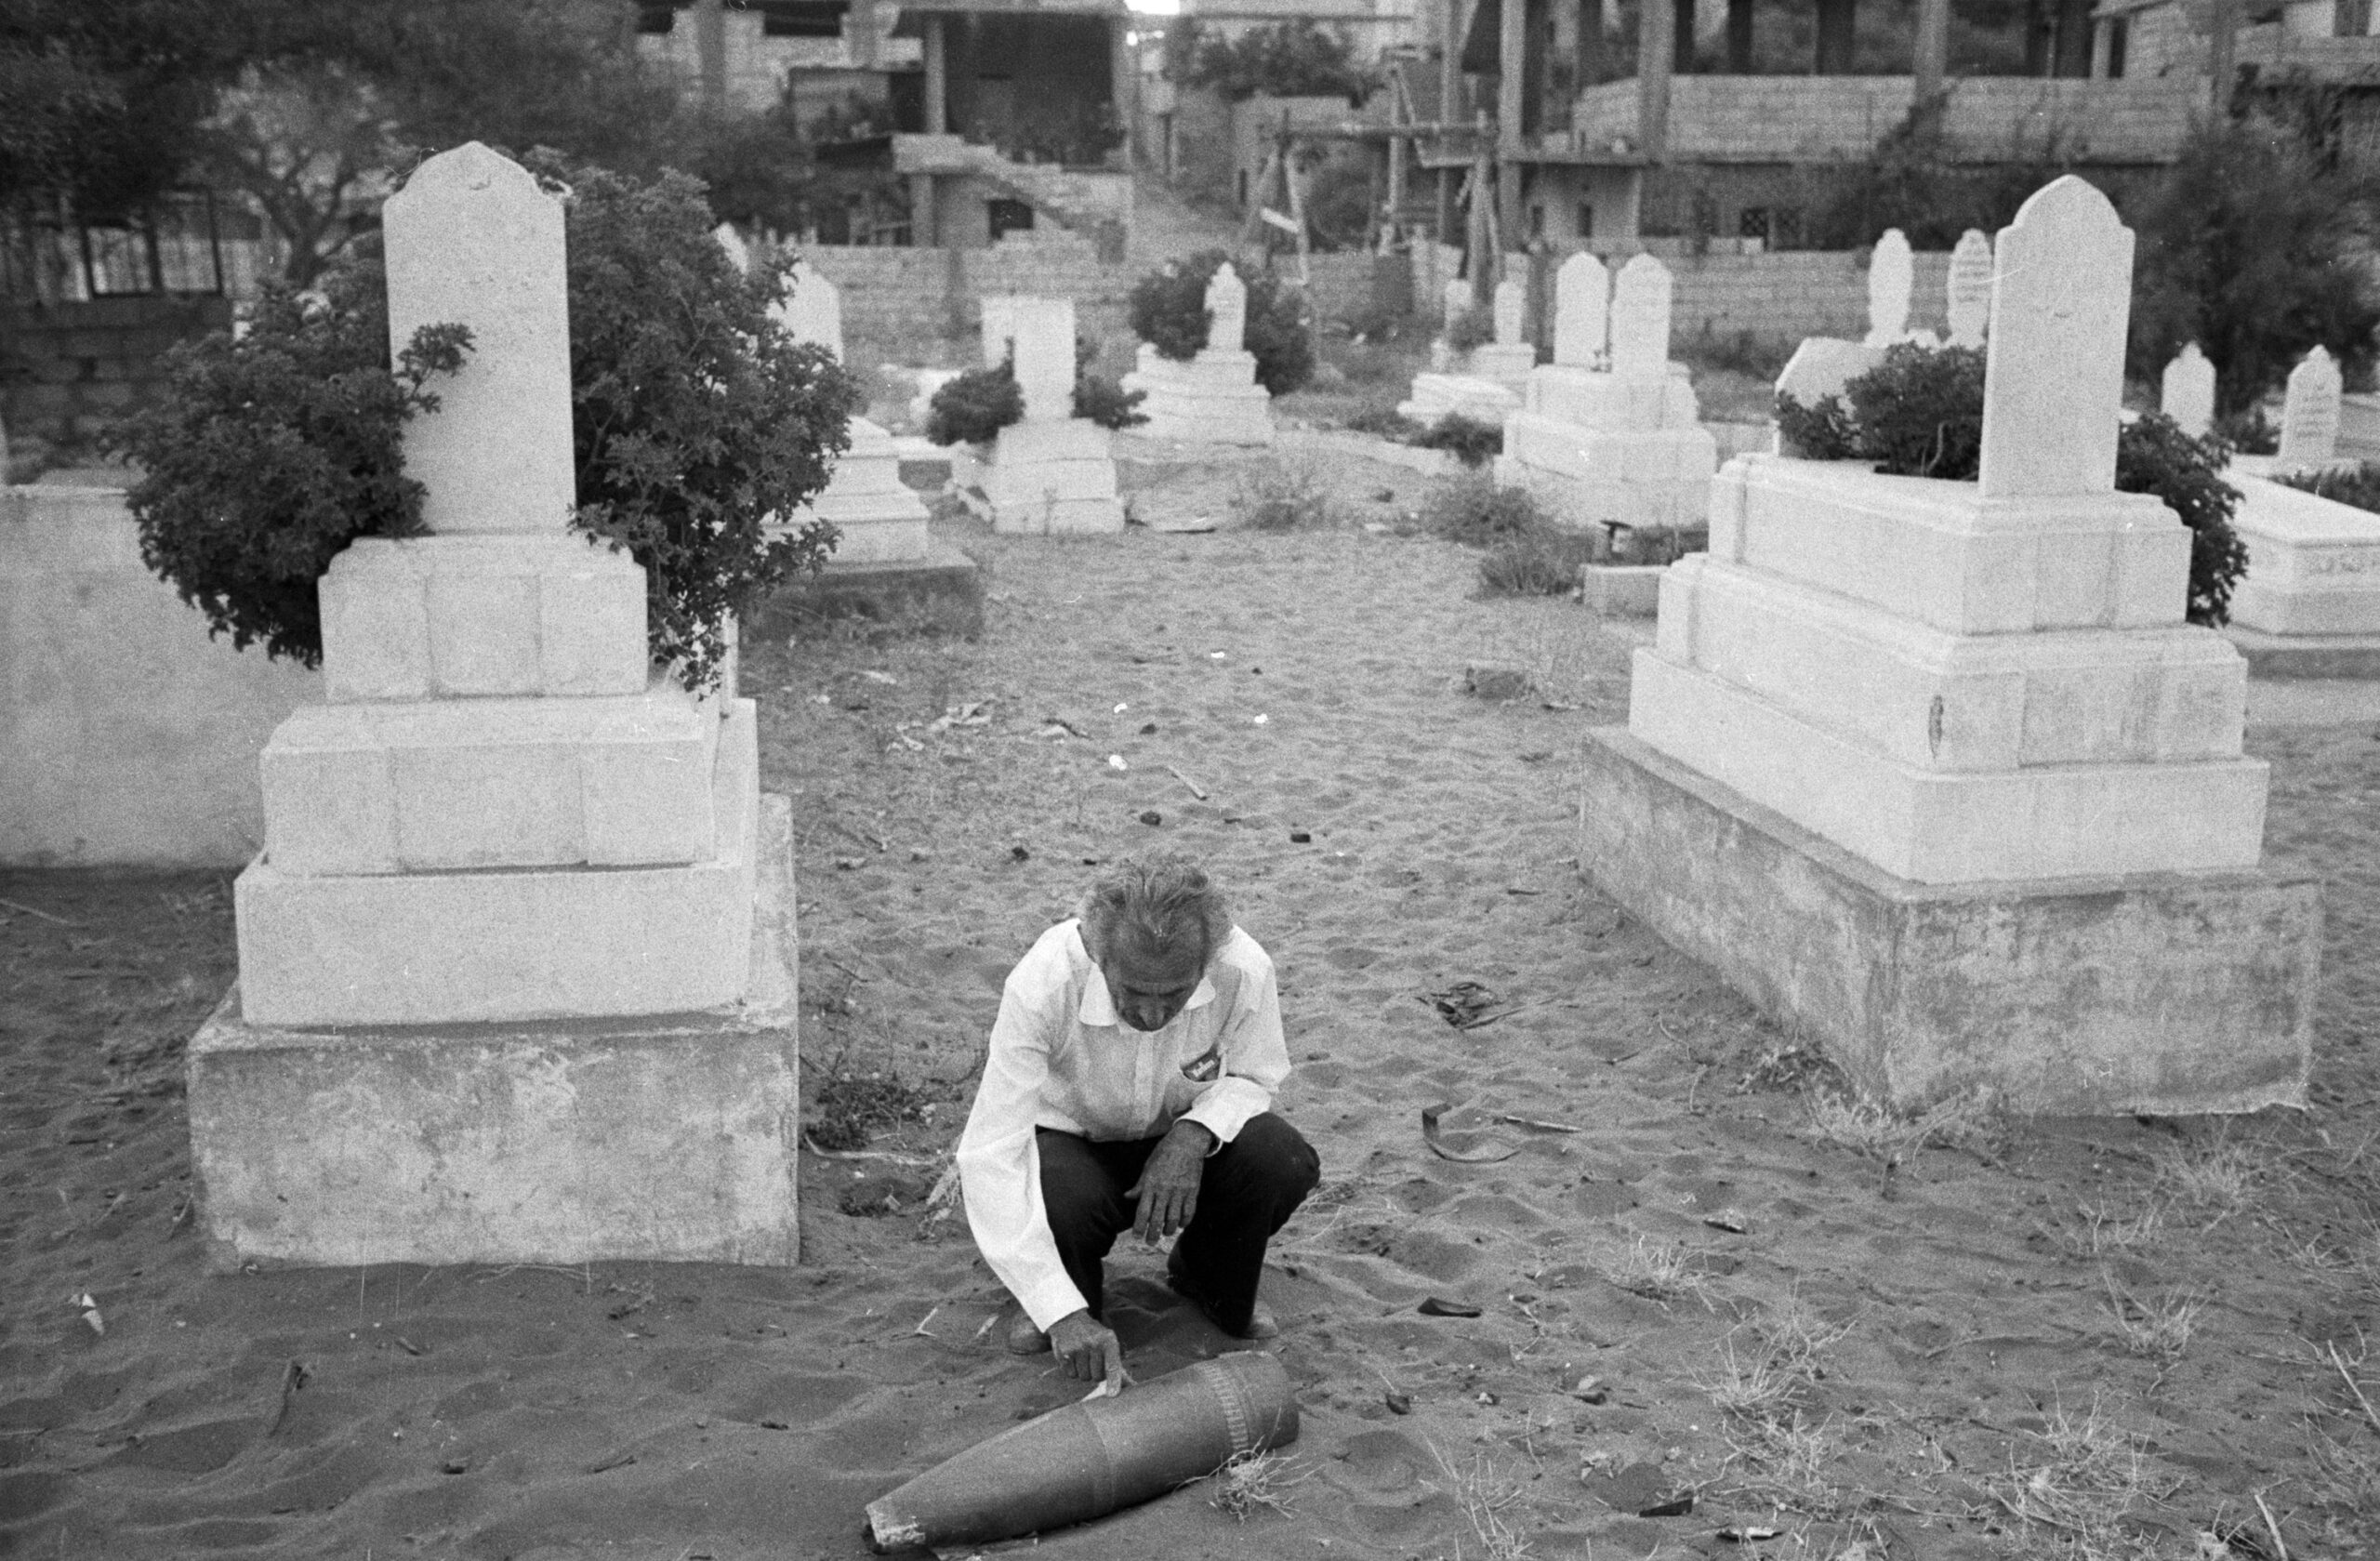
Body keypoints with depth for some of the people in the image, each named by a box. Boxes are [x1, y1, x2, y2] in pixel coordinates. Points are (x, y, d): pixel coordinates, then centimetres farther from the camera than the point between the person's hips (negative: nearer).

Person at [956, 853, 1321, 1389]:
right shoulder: (1042, 984, -36)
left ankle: (1208, 1280, 8)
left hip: (1182, 1140, 2)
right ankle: (1060, 1294, 4)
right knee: (1057, 1201, -36)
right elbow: (990, 1154, -36)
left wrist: (1194, 1134, -30)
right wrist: (1063, 1311, -42)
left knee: (1284, 1163, -27)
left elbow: (1251, 1077, -6)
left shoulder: (1245, 970, -29)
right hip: (1071, 1138, -2)